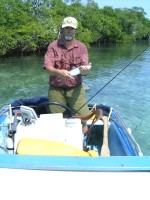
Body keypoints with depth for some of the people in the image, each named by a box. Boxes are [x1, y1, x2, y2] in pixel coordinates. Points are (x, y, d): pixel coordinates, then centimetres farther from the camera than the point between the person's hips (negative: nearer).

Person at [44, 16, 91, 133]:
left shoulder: (81, 47, 4)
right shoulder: (53, 46, 1)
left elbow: (86, 70, -3)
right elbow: (48, 67, -10)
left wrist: (84, 70, -29)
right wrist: (59, 72, -32)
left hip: (75, 89, 1)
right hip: (56, 89, 0)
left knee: (83, 119, -7)